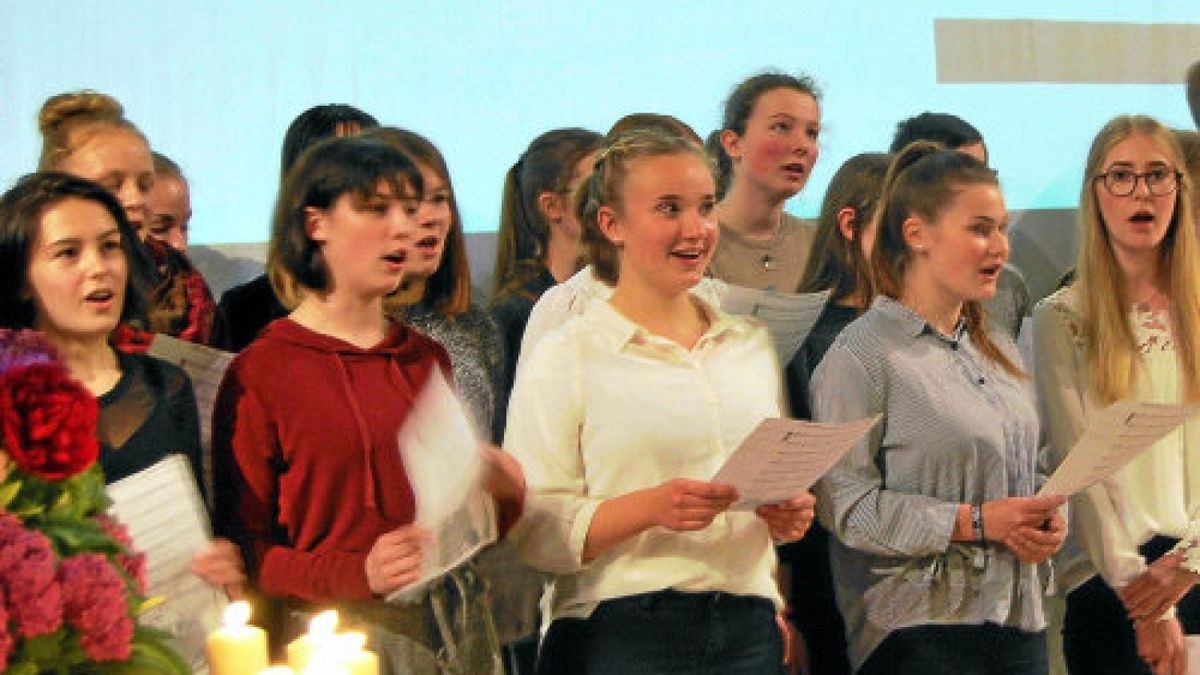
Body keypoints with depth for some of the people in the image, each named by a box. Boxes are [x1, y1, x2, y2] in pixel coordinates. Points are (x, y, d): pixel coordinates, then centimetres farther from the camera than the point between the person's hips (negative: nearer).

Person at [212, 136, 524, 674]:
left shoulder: (426, 359, 12)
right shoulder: (260, 373, -5)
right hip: (334, 630, -5)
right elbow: (245, 551, -8)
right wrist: (357, 574, -21)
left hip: (454, 625, 5)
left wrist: (502, 495, 0)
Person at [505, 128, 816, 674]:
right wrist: (648, 508, -24)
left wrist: (788, 515, 2)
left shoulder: (753, 343, 13)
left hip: (749, 630, 5)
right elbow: (530, 532, -11)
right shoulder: (563, 358, -3)